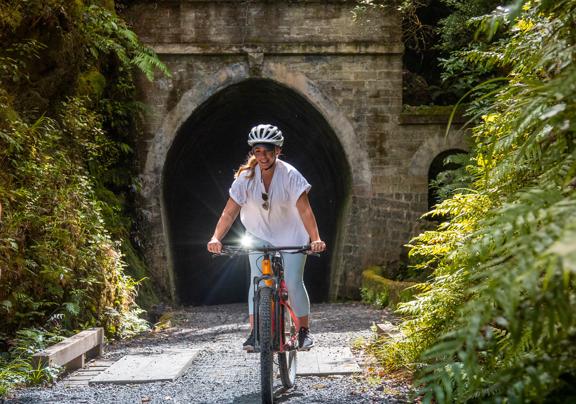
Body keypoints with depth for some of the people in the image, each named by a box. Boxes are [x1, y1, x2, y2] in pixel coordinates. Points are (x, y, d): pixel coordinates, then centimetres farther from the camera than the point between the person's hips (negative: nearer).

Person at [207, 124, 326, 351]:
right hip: (259, 235, 2)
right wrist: (216, 238, -30)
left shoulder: (290, 175, -20)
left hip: (291, 235, -2)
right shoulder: (246, 177, -14)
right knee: (257, 280, -14)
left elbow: (304, 210, -26)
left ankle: (304, 330, 8)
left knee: (293, 282, -9)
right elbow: (230, 212, -16)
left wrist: (315, 239, -39)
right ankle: (254, 332, -12)